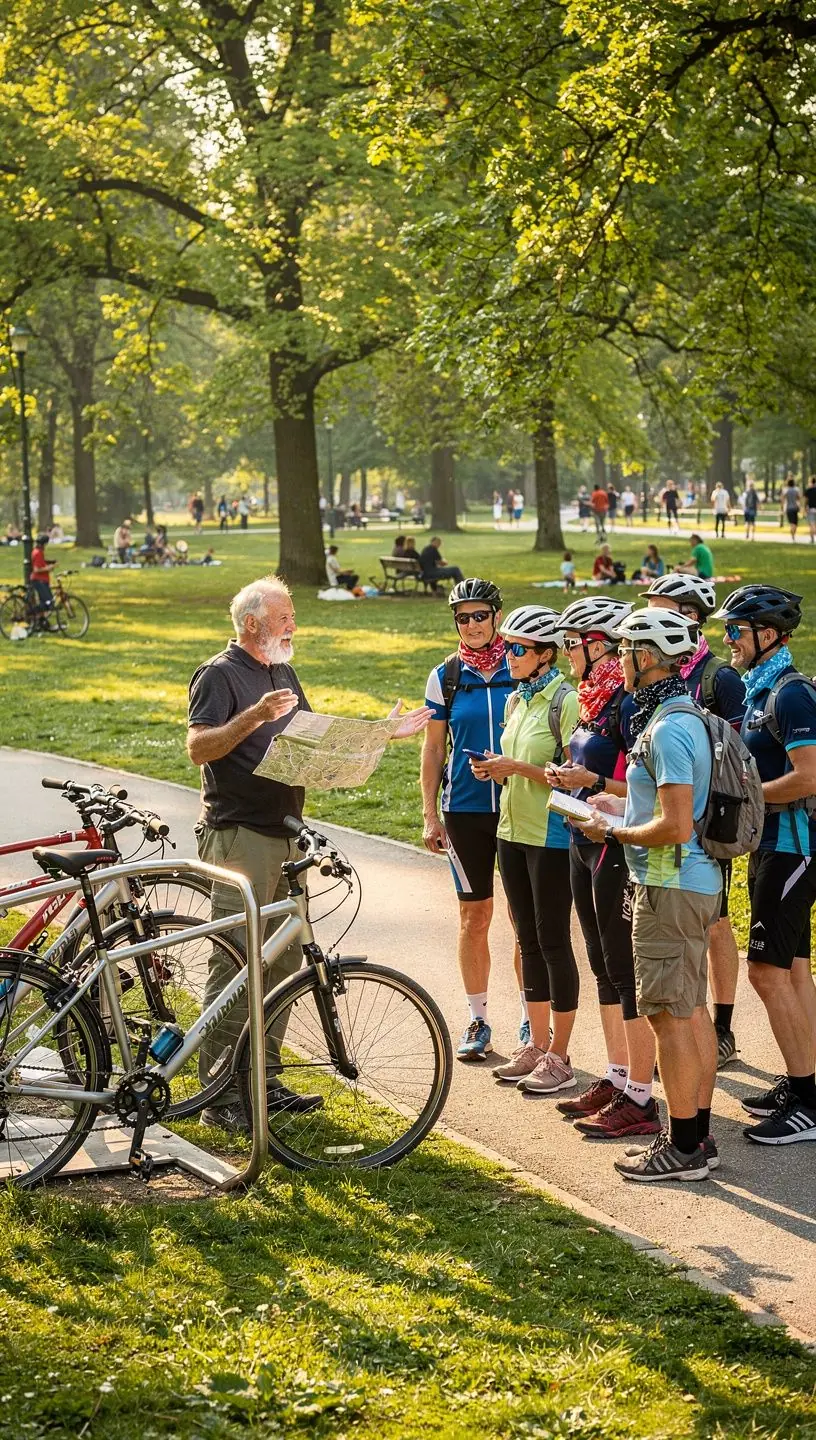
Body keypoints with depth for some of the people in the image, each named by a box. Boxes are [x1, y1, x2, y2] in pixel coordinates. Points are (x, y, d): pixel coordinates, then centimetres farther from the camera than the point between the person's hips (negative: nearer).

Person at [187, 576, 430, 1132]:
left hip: (285, 834, 9)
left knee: (284, 961, 10)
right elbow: (199, 746, -19)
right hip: (239, 836, -9)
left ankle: (262, 1079, 19)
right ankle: (220, 1095, -6)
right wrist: (254, 715, -31)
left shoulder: (284, 673, 19)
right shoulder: (220, 675, -8)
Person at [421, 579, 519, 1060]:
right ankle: (478, 1021, 15)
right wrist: (430, 814, 3)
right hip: (464, 810, 1)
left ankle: (532, 1020, 14)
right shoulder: (446, 676, 3)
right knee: (474, 917, 6)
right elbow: (434, 749, 7)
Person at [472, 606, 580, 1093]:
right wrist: (495, 770, 0)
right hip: (514, 832, 8)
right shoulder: (516, 701, 12)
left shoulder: (566, 701, -13)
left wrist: (517, 767, -20)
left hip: (551, 835, -8)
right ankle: (537, 1045, 21)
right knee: (529, 941, 13)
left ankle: (559, 1057, 5)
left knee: (553, 942, -2)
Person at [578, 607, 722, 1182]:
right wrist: (627, 805, 17)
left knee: (669, 1014, -5)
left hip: (670, 886, -11)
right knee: (691, 1009, 14)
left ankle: (684, 1148, 0)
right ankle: (699, 1134, 22)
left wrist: (614, 832, -12)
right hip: (698, 881, 11)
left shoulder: (668, 728, -20)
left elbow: (675, 826, -25)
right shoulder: (688, 715, 12)